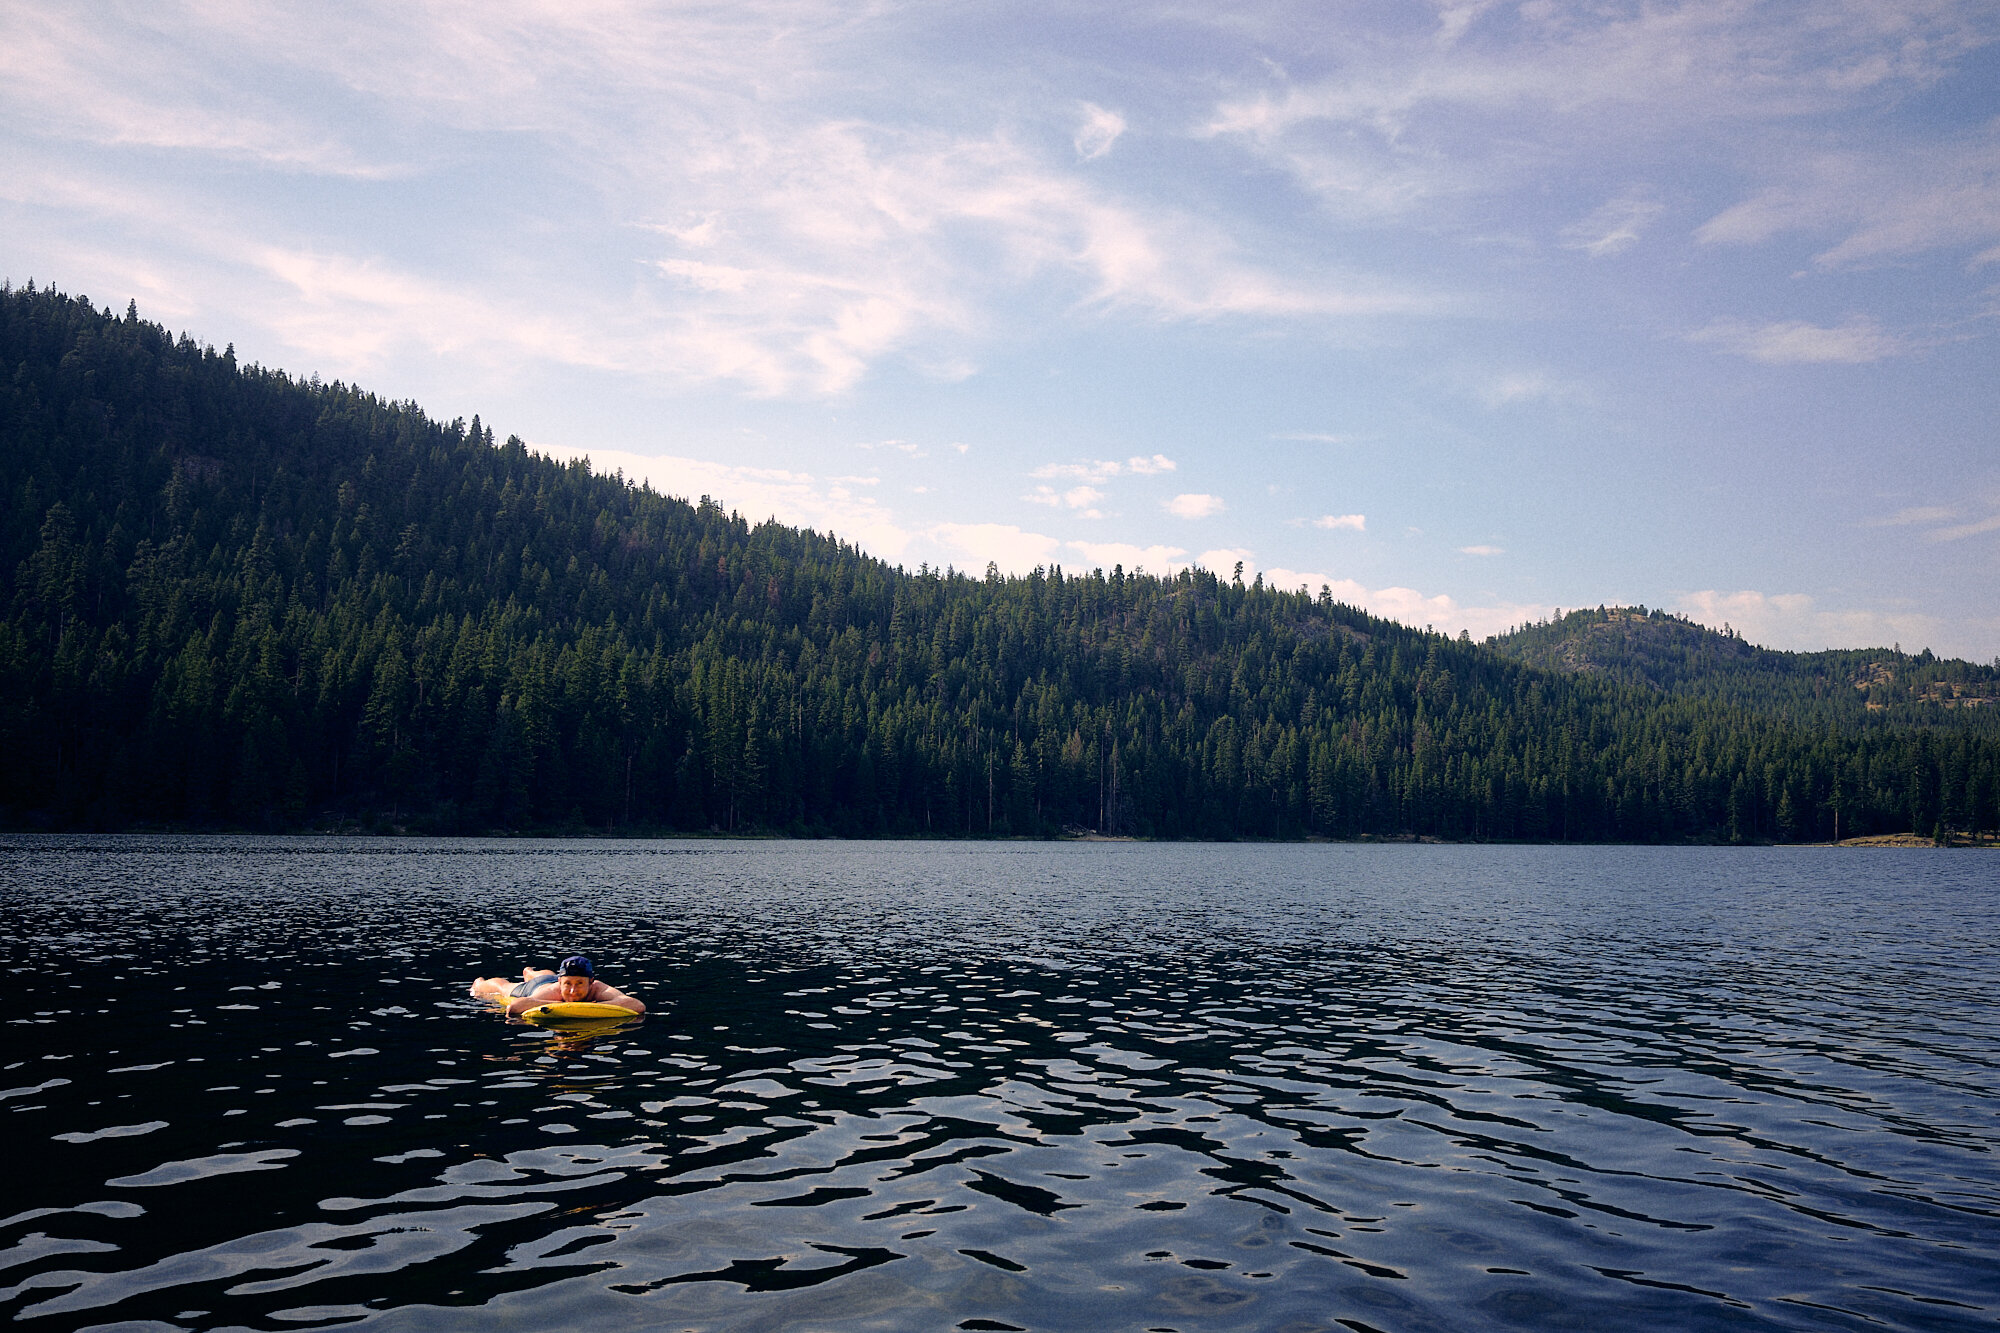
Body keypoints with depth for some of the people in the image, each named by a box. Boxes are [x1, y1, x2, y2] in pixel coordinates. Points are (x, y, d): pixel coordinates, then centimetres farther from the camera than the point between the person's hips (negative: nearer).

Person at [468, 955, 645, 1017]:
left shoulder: (597, 989, -48)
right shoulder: (553, 992, -50)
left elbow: (639, 1006, -62)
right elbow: (513, 1007, -65)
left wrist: (592, 1006, -67)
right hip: (529, 990, -3)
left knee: (546, 975, 39)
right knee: (502, 986, 32)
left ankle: (530, 973, 75)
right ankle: (479, 982, 66)